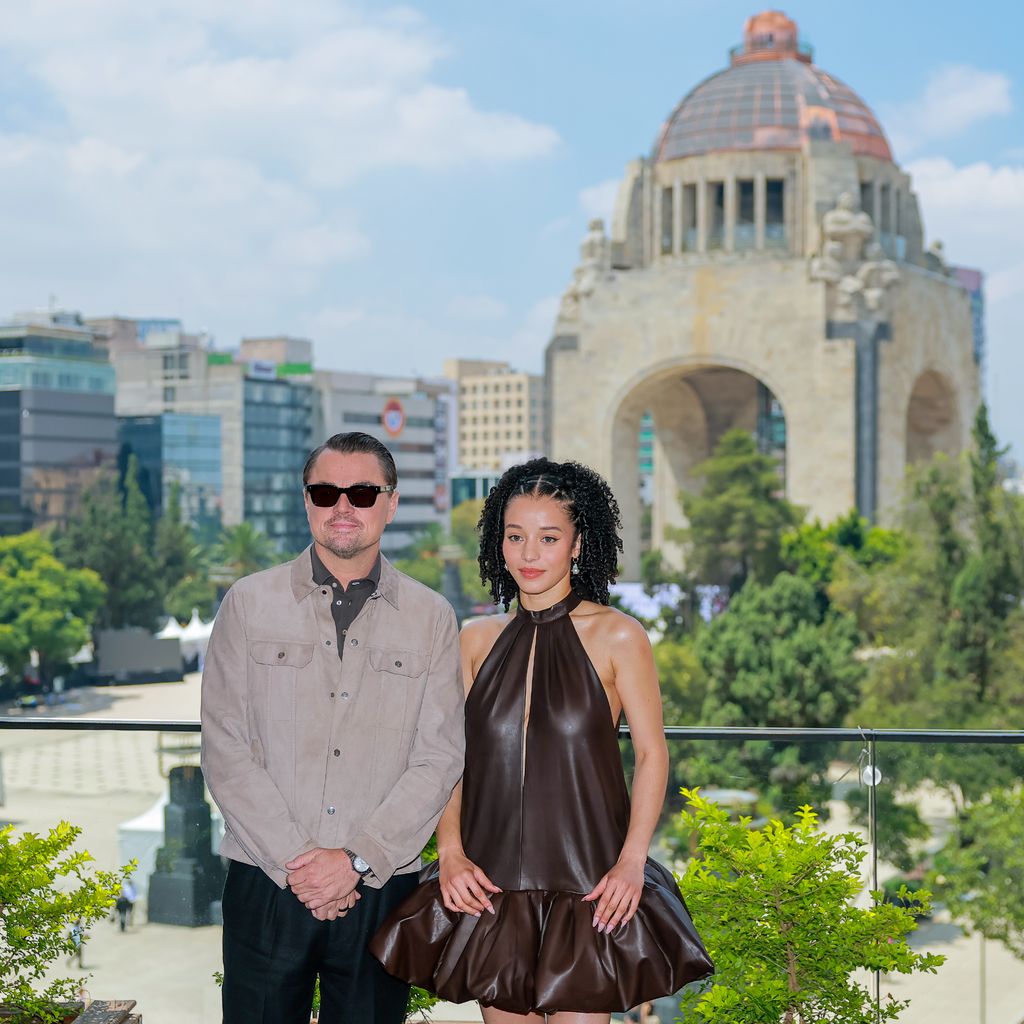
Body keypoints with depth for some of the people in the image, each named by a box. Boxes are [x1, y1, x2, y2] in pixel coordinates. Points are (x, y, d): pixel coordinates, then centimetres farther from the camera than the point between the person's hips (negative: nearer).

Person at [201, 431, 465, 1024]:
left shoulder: (432, 618, 5)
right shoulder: (250, 604, 3)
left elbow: (440, 759, -1)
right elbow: (226, 751, -2)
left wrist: (356, 858, -11)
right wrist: (294, 862, -10)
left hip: (381, 887, 0)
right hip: (266, 885, 0)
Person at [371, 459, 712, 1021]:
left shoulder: (616, 637, -4)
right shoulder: (476, 641, 6)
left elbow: (651, 753, -2)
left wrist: (631, 862, -12)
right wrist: (451, 852, -6)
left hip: (587, 885, -3)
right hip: (491, 884, 3)